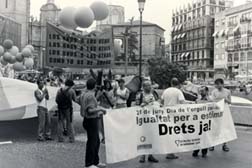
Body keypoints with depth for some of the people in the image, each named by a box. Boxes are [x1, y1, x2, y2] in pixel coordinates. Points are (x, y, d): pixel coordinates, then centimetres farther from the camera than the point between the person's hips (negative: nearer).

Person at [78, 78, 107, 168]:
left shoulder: (83, 95, 9)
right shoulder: (91, 96, -20)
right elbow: (90, 110, -27)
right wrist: (100, 108, -15)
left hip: (88, 120, 10)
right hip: (91, 121, -10)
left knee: (96, 141, 18)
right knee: (92, 142, 0)